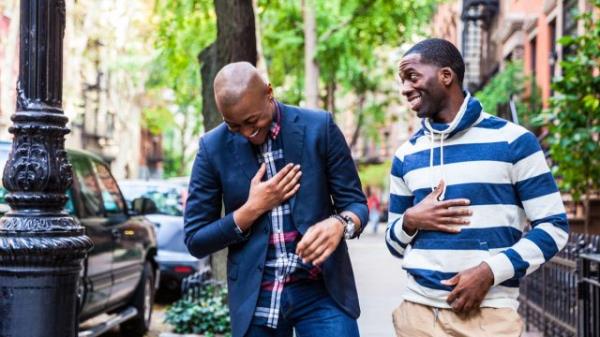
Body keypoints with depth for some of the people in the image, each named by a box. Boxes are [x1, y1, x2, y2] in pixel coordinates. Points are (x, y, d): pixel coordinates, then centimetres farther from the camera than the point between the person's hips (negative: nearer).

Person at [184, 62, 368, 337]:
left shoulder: (319, 128, -5)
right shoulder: (213, 148, -2)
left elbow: (355, 202, 0)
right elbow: (195, 240, 1)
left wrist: (339, 224, -24)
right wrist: (253, 208, -12)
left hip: (322, 290, -1)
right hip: (256, 298, 1)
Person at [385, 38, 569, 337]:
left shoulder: (512, 140, -1)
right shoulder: (406, 155, 11)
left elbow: (554, 227, -3)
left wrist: (490, 271, -15)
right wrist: (409, 221, -6)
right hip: (418, 310, 4)